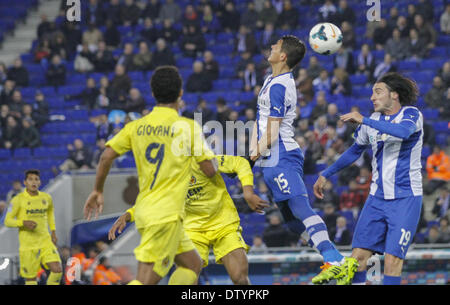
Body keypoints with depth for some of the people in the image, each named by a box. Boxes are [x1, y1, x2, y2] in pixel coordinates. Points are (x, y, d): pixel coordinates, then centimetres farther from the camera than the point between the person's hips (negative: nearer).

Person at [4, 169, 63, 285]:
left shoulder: (46, 198, 5)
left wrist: (53, 232, 19)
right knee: (31, 279, 0)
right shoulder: (18, 200, -8)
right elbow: (7, 221, -8)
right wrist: (24, 223, -26)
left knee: (57, 270, -14)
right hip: (28, 245, -3)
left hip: (45, 242, 3)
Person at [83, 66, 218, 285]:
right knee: (145, 281, -11)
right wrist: (211, 156, 18)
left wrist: (97, 191, 13)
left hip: (143, 210, 7)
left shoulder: (137, 126, 8)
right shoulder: (188, 127, -6)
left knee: (192, 263, 19)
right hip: (166, 215, -7)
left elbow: (107, 156, 1)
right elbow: (210, 170, -4)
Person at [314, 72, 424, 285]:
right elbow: (355, 150, 28)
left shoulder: (411, 114, -5)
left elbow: (403, 131, -29)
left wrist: (363, 120, -31)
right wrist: (326, 175, 29)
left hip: (405, 198, -6)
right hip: (377, 197, 6)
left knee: (392, 258, -15)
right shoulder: (374, 120, 13)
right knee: (359, 254, -5)